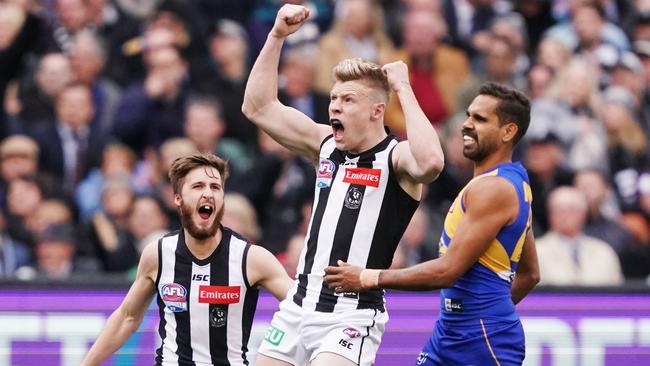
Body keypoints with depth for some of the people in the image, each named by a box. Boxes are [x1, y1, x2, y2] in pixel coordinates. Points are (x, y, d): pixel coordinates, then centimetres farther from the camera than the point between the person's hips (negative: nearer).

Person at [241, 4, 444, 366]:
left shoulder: (396, 158, -10)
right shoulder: (326, 145, 9)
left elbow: (430, 163, -35)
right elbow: (258, 108, 11)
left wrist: (403, 89, -25)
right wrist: (277, 36, 3)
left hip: (353, 317, -7)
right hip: (298, 306, 7)